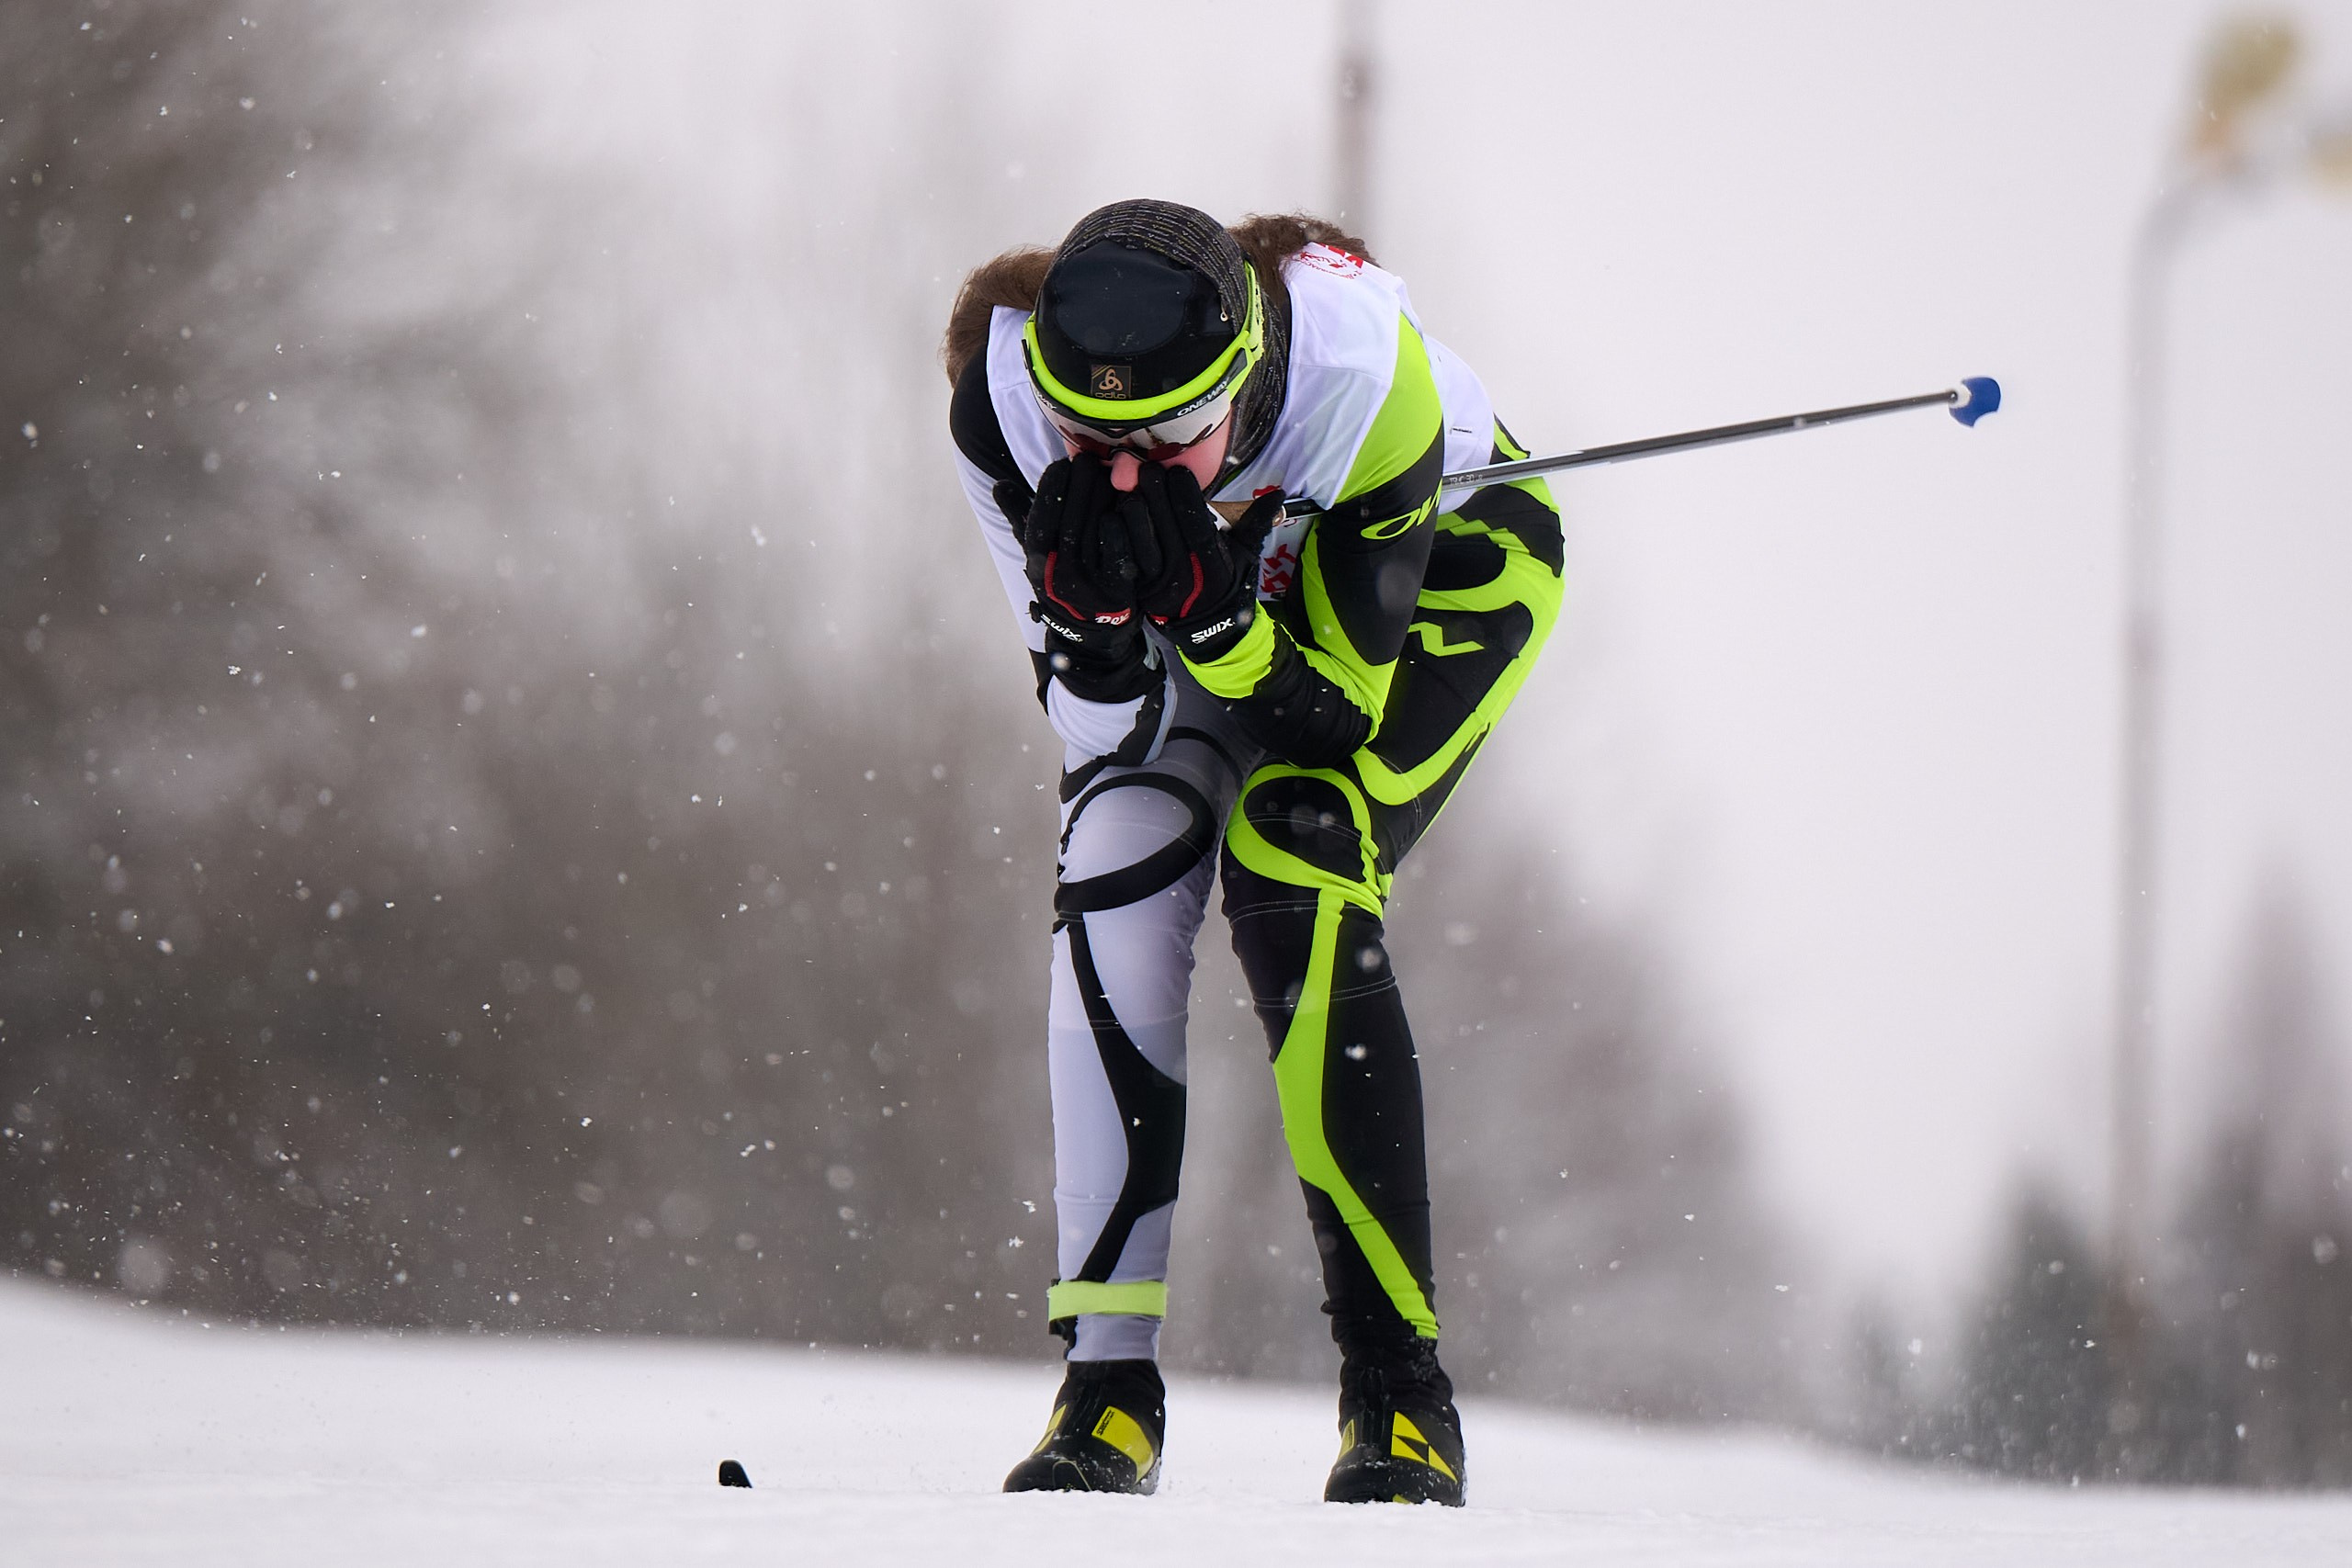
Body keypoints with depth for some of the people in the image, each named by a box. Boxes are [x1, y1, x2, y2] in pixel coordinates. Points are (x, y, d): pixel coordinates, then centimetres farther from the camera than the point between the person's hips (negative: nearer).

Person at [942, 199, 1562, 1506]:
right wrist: (1087, 608, -45)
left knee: (1291, 871, -25)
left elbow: (1331, 709, -32)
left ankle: (1402, 1391, -21)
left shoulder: (1363, 373, -41)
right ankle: (1109, 1377, -14)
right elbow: (1109, 731, -25)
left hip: (1443, 556, -3)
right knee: (1116, 882, -20)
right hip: (1228, 573, 3)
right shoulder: (1005, 393, -33)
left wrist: (1208, 606, -49)